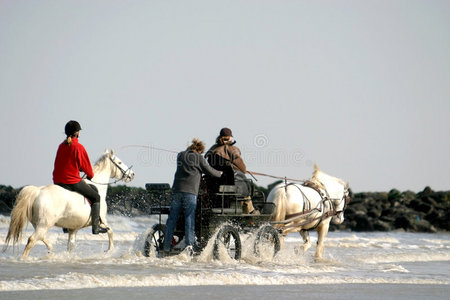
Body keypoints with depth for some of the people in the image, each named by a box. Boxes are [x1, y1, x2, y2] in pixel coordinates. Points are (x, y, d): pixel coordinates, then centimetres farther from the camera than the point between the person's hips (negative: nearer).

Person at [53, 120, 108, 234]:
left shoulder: (61, 146, 8)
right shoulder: (79, 147, -12)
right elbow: (86, 166, -5)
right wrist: (90, 175, 17)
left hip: (58, 181, 7)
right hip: (73, 181, -7)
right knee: (95, 197, 11)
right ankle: (96, 227, 3)